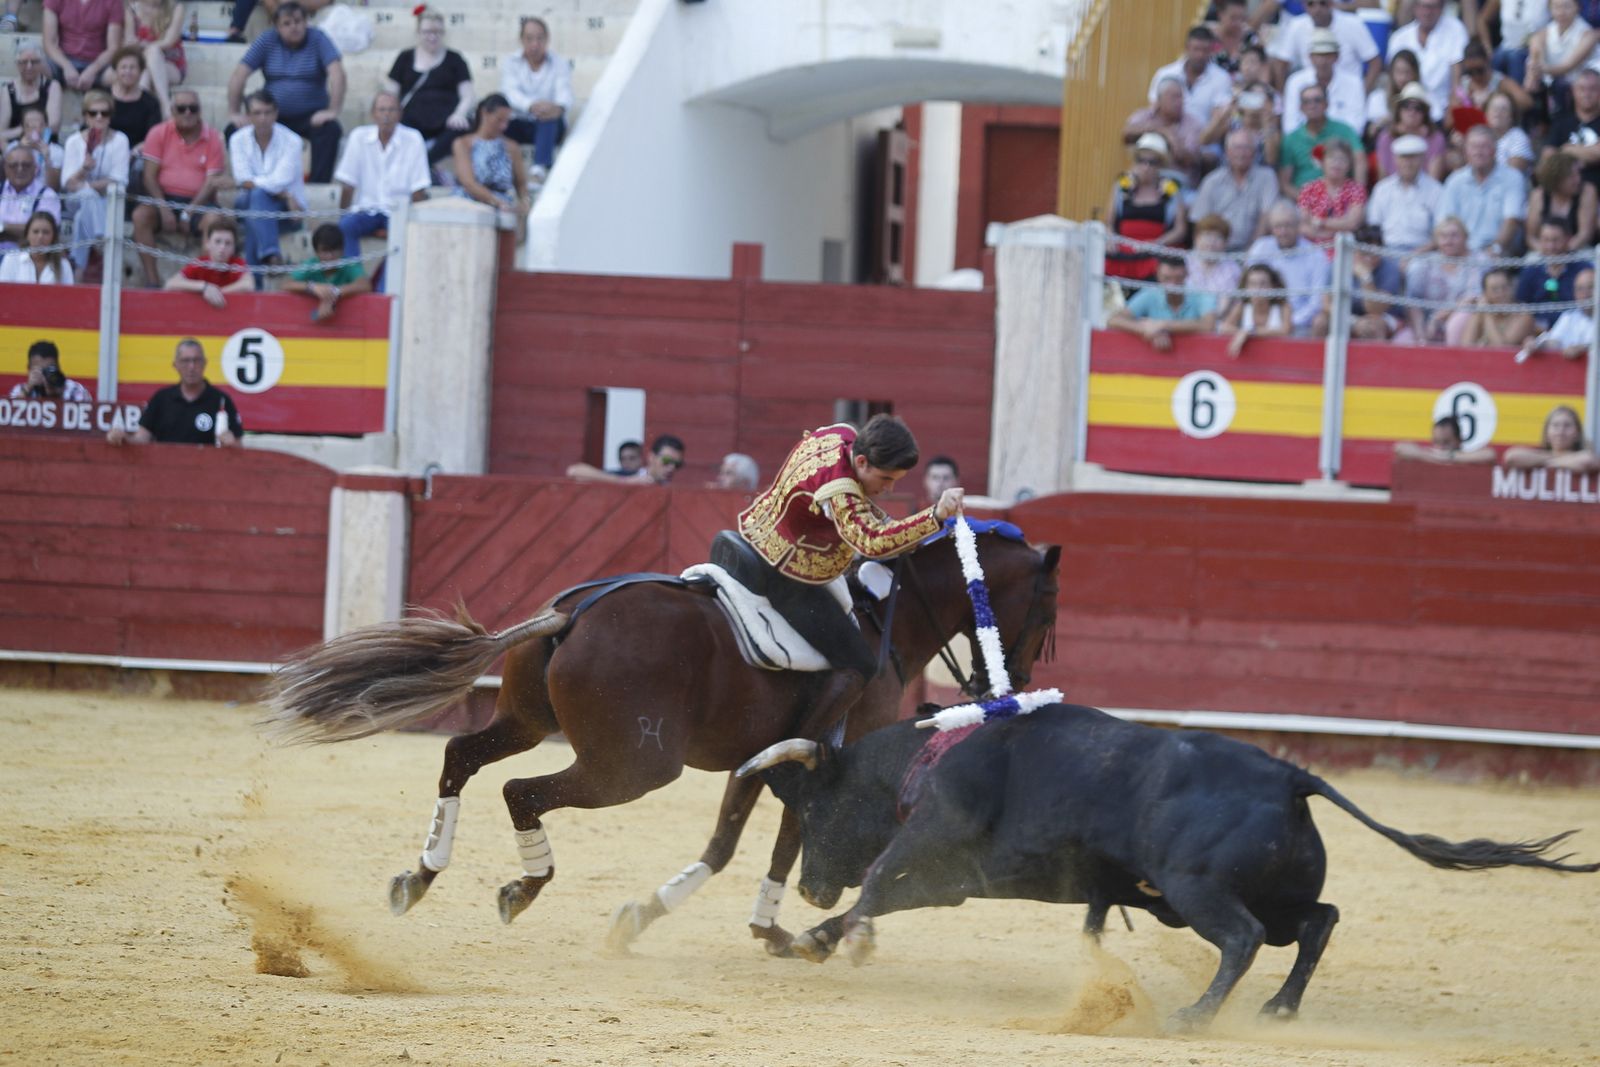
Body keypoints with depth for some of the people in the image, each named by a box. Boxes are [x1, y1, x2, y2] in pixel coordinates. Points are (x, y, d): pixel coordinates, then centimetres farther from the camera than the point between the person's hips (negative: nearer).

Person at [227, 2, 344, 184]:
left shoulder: (318, 39, -5)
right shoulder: (267, 41, 0)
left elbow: (337, 73, -16)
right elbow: (238, 75, -3)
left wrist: (332, 111, -27)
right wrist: (235, 114, -10)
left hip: (310, 116, -2)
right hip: (274, 117, 2)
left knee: (330, 129, -34)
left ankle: (319, 187, -32)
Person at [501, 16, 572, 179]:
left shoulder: (560, 64, 2)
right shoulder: (511, 63, 3)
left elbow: (564, 92, -17)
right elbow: (510, 92, -16)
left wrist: (559, 107, -44)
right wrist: (531, 106, -39)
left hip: (549, 128, -1)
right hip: (518, 125, 1)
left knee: (550, 114, -36)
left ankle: (539, 171, -53)